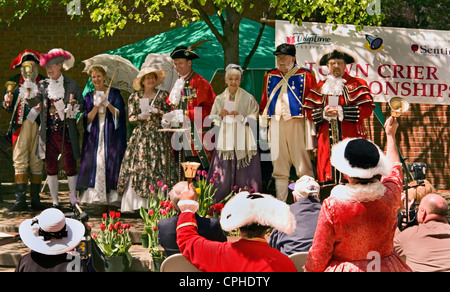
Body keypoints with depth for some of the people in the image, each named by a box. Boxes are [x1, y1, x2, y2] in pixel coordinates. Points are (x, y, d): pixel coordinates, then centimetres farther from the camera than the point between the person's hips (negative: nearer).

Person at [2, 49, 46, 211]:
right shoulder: (14, 81, 11)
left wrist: (43, 107, -11)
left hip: (38, 126, 0)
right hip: (20, 126, 0)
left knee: (37, 163, 2)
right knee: (19, 162, -4)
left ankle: (35, 199, 9)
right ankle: (20, 200, -3)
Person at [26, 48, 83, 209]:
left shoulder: (72, 84, 3)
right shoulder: (43, 85, 9)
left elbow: (81, 105, 5)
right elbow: (33, 103, -5)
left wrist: (72, 109, -15)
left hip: (67, 132, -3)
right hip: (49, 132, 3)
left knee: (70, 166, -1)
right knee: (51, 167, 7)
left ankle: (74, 200, 9)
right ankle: (55, 201, 17)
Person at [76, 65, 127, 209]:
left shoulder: (114, 93, 7)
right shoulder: (89, 97, 14)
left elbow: (119, 114, -2)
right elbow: (87, 119, 4)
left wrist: (107, 104, -17)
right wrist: (96, 106, -12)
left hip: (111, 136, -2)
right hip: (94, 136, 2)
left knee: (112, 163, -10)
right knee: (93, 163, -9)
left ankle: (113, 196, -9)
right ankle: (95, 196, -9)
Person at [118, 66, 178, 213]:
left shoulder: (163, 95, 7)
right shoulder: (134, 97, 10)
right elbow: (131, 117, 5)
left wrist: (158, 111, -13)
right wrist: (140, 117, -15)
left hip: (158, 136, -1)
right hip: (140, 135, 1)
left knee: (157, 166, -6)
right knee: (137, 167, -5)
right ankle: (132, 205, -2)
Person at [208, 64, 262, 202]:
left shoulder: (248, 98, 4)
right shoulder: (219, 99, 12)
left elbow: (253, 121, 1)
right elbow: (211, 120, 12)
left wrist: (240, 117, -14)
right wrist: (220, 116, -8)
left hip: (243, 144, -2)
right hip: (225, 143, 2)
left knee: (244, 179, -5)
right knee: (223, 179, -3)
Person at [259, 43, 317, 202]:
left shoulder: (305, 75, 1)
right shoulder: (270, 76, 15)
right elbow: (265, 102, 17)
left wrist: (312, 129, -7)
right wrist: (263, 126, 12)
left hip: (297, 124, -4)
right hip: (276, 125, 4)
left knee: (303, 166, -5)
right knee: (279, 168, 7)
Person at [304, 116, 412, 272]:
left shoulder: (332, 205, -21)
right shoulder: (389, 196, -10)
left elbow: (318, 256, -14)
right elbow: (395, 167, 14)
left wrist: (309, 269, 5)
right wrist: (390, 135, 30)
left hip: (344, 268, -4)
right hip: (386, 267, 4)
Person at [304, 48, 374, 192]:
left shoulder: (357, 85, 6)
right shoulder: (320, 87, 16)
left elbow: (368, 109, -4)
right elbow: (309, 111, 13)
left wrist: (342, 111, -12)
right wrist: (323, 113, -7)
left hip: (350, 138, -3)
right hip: (327, 140, 3)